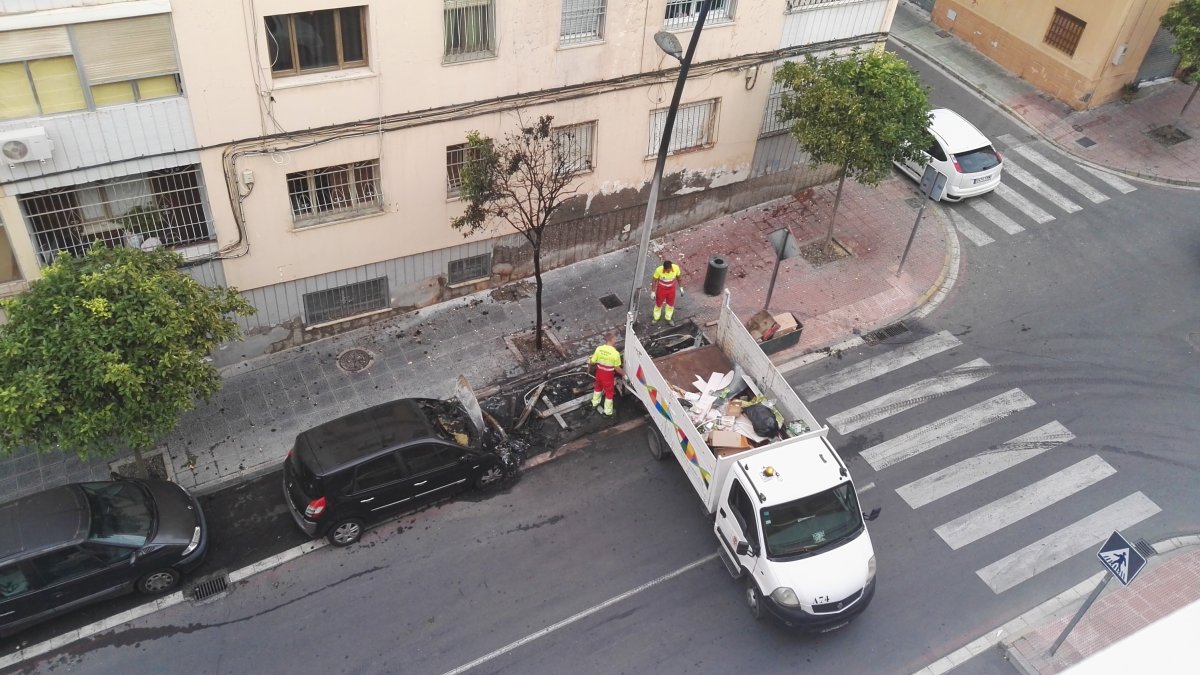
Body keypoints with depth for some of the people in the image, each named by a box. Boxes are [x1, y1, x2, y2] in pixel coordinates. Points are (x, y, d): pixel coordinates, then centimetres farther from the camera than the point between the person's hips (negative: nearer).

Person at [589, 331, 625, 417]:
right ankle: (608, 411, 28)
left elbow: (593, 361, -4)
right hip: (608, 375, -4)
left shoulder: (599, 349, -15)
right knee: (609, 392, 16)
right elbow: (617, 368, -17)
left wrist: (589, 361, 20)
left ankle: (595, 403, 50)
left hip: (599, 373, 4)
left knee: (598, 387, 31)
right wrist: (624, 374, 0)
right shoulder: (615, 353, -27)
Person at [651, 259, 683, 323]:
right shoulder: (659, 270, -32)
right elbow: (654, 280, -15)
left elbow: (678, 277, -5)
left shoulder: (676, 268, -26)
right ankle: (656, 318, 44)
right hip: (661, 288, -2)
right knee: (658, 304, 18)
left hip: (671, 289, 2)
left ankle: (668, 318, 44)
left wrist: (681, 287, 5)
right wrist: (653, 292, -9)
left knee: (671, 304, 19)